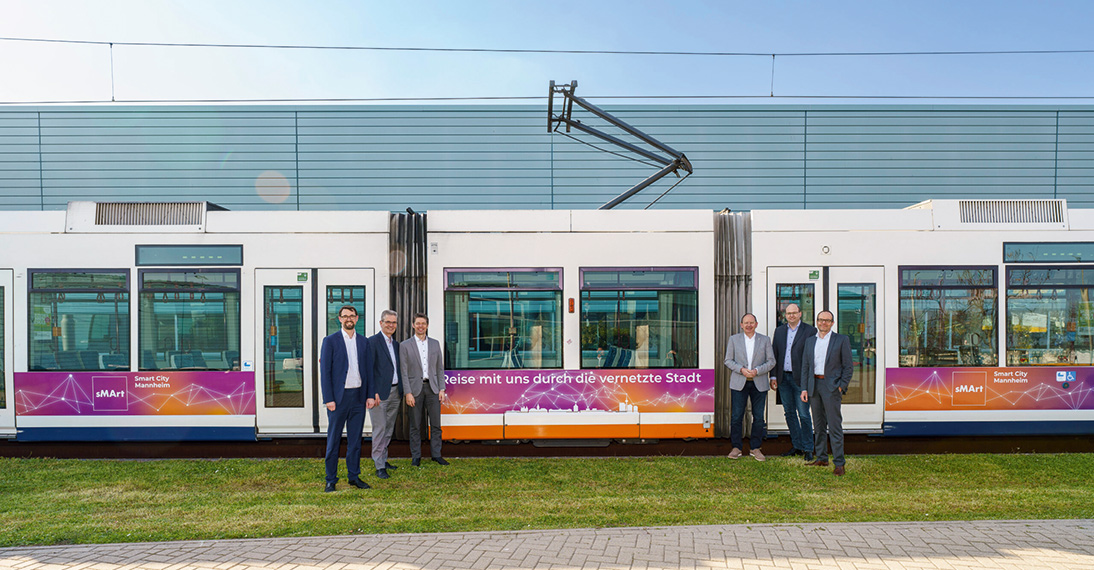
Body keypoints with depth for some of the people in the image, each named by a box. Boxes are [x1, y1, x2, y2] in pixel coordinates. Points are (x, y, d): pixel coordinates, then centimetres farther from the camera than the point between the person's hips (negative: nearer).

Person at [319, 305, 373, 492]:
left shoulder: (363, 341, 10)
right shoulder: (330, 341, -3)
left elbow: (368, 369, 12)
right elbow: (324, 371, -6)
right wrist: (328, 399, -12)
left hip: (358, 397, 4)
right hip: (338, 397, -4)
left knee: (355, 439, 10)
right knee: (333, 440, 3)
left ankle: (354, 476, 20)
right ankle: (331, 480, 12)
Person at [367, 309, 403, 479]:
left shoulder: (396, 344, 15)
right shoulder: (372, 341, -8)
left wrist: (402, 391, 14)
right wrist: (373, 393, -20)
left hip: (395, 392, 7)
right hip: (380, 393, -7)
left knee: (389, 428, 13)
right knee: (380, 429, -4)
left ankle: (383, 459, 24)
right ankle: (379, 466, 2)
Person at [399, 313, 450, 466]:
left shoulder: (435, 343, 10)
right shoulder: (405, 345, 0)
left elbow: (440, 368, 10)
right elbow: (404, 372, -3)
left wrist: (442, 389, 2)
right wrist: (408, 393, -10)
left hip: (432, 387, 3)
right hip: (415, 388, -2)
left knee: (436, 424, 5)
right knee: (415, 425, 4)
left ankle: (436, 454, 15)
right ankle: (416, 456, 15)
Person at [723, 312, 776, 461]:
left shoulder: (765, 340, 6)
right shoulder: (734, 339, 6)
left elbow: (771, 361, 4)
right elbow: (728, 360, 4)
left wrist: (757, 371, -12)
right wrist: (742, 370, -12)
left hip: (759, 384, 1)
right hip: (739, 383, 0)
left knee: (758, 417, 3)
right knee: (736, 416, -2)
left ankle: (755, 448, 15)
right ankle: (736, 447, 9)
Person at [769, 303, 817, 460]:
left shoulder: (810, 331, -3)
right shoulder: (779, 331, 10)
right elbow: (774, 355, 11)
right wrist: (773, 377, 6)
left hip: (800, 378, -5)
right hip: (783, 378, 5)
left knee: (804, 415, -3)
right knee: (789, 413, 11)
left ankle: (808, 449, 9)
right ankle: (797, 446, 22)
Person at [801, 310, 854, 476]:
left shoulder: (841, 340, 0)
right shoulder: (810, 342, 13)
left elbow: (848, 367, -1)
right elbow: (805, 367, 13)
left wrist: (841, 387, -9)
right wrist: (804, 388, 5)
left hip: (832, 386, -5)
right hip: (814, 385, 5)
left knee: (834, 425, -7)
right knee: (818, 425, 10)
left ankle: (839, 463, -3)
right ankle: (821, 458, 19)